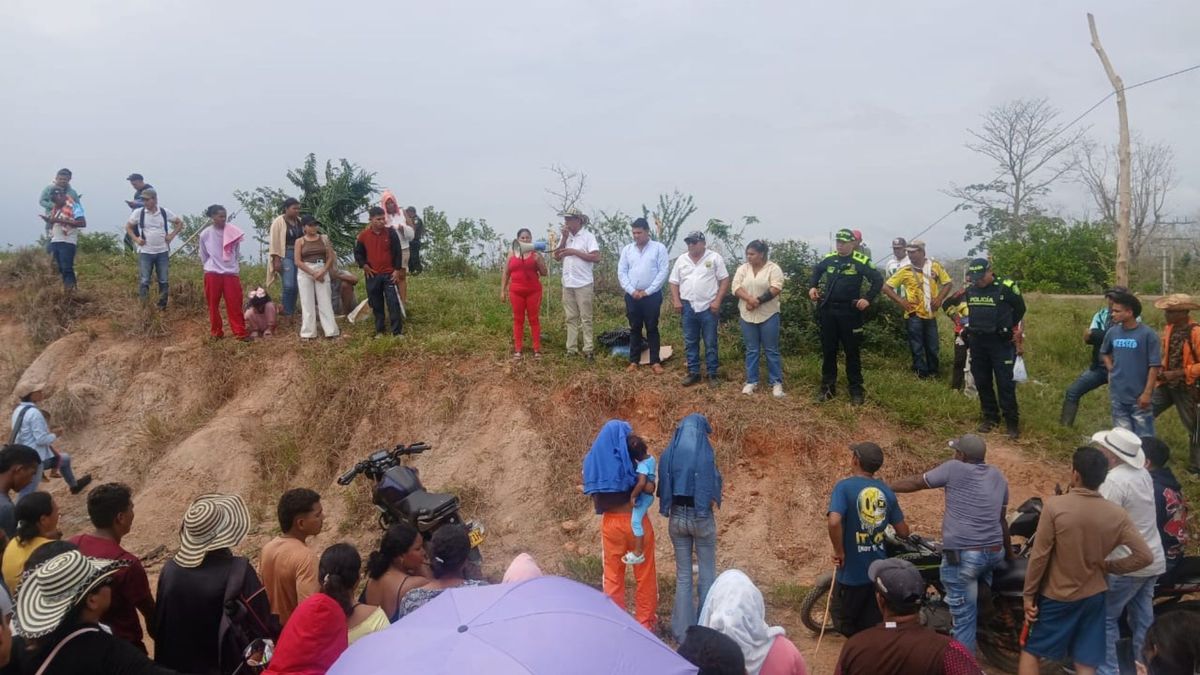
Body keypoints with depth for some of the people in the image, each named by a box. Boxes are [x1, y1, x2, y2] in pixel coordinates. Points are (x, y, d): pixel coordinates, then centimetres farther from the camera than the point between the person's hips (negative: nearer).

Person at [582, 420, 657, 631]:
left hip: (610, 522, 3)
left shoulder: (594, 459, 1)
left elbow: (594, 496, 5)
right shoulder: (629, 459, -12)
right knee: (644, 574, 10)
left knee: (612, 574, 13)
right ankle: (644, 623, 15)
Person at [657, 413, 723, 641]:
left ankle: (683, 630, 15)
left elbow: (663, 490, 1)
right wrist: (720, 484, 7)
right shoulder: (705, 453, -13)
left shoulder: (668, 454, -1)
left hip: (677, 517, 4)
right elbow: (714, 491, -12)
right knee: (707, 574, 11)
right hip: (701, 517, -3)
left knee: (683, 575, 12)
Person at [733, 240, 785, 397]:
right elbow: (736, 287, -5)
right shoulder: (742, 268, 5)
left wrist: (758, 301, -20)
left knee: (771, 350, 3)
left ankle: (776, 382, 10)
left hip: (768, 315, -3)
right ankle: (751, 381, 18)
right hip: (747, 316, 3)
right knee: (751, 350, 9)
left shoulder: (773, 268, -5)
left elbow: (776, 289, -15)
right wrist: (750, 299, -21)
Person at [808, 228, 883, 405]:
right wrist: (812, 287, 10)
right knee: (828, 350, 10)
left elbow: (878, 280, -5)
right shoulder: (829, 259, 4)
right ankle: (828, 386, 20)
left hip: (849, 312, -4)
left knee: (852, 352, 3)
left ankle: (856, 389, 11)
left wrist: (868, 299, -12)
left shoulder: (861, 262, -9)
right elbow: (816, 270, 24)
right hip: (828, 311, 4)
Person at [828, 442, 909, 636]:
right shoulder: (887, 491, 0)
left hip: (852, 573, -4)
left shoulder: (844, 486, -15)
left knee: (847, 627, 15)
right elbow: (903, 532, 6)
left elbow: (834, 522, -31)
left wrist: (839, 551, -16)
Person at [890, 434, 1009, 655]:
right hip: (995, 552, 7)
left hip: (962, 555, -7)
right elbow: (1002, 519, 19)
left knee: (964, 615, 0)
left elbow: (917, 482, 0)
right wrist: (1009, 552, 30)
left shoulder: (954, 469, -6)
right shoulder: (999, 477, 12)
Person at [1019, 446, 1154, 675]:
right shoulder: (1117, 514, -8)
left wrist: (1029, 595, -6)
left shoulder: (1055, 506, -19)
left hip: (1055, 596, -3)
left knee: (1030, 650, 14)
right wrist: (1109, 566, 6)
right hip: (1094, 596, 3)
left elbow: (1039, 556, -16)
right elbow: (1145, 556, -7)